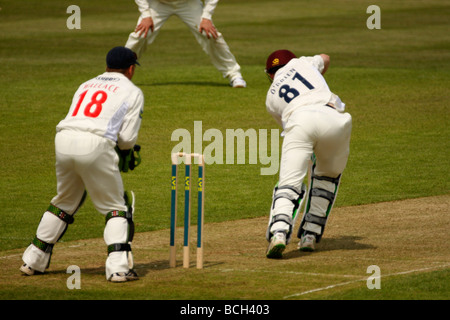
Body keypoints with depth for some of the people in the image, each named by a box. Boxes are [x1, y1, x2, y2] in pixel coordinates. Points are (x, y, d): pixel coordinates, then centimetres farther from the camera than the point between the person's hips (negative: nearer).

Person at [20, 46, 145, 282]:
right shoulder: (132, 92, 12)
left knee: (64, 201, 23)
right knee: (115, 207, 6)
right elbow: (128, 138, 3)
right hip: (96, 145, -5)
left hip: (63, 140, 5)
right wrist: (123, 149, 25)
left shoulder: (86, 85, 29)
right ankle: (118, 267, -7)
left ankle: (33, 262, 28)